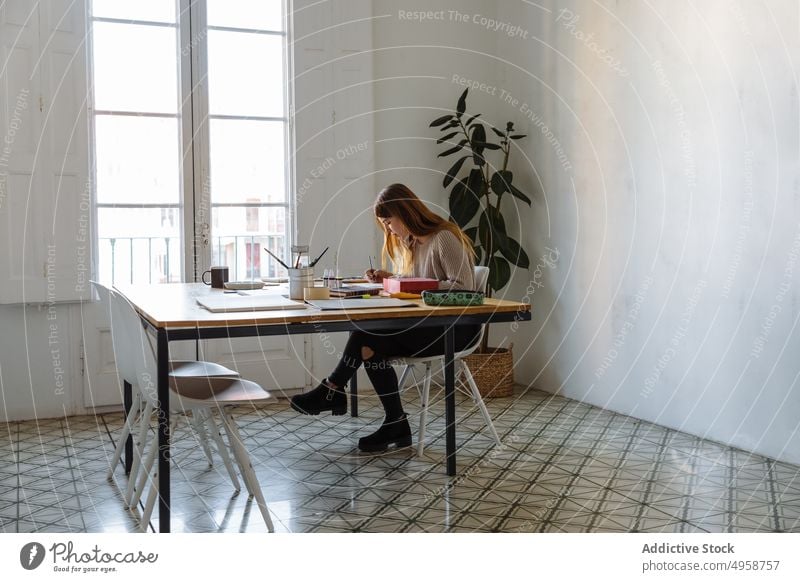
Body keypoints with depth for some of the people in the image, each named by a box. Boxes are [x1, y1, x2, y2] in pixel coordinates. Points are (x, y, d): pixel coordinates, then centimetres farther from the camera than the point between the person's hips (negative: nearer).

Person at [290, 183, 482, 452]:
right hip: (426, 323, 9)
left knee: (368, 335, -22)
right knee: (371, 345, -17)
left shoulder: (445, 238, -12)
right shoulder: (408, 243, 16)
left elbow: (463, 287, -18)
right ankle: (396, 426, -12)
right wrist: (389, 279, 2)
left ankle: (333, 391, -2)